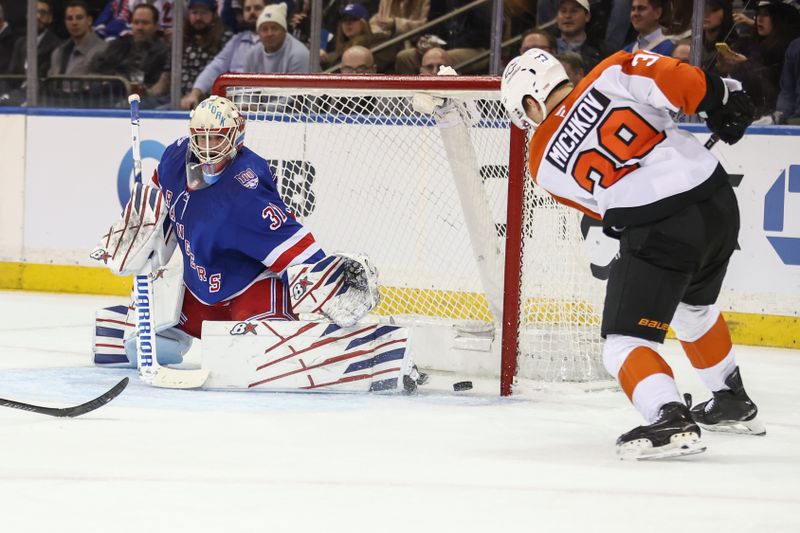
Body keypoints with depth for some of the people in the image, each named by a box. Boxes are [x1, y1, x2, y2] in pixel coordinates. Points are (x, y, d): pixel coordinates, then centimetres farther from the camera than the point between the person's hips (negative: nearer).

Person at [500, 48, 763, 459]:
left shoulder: (543, 161, 10)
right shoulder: (609, 77, 6)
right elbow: (665, 75, -11)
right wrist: (716, 94, -3)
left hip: (658, 231, -5)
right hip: (719, 201, 5)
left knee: (624, 340, 0)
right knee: (693, 308, 32)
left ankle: (669, 418, -25)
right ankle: (734, 404, 46)